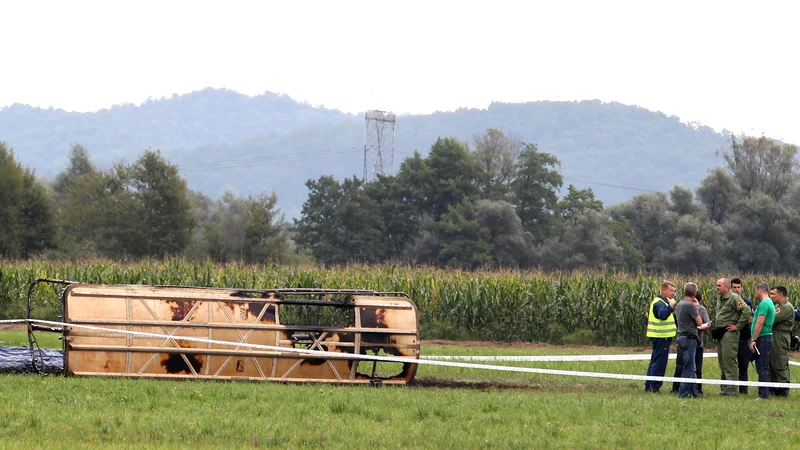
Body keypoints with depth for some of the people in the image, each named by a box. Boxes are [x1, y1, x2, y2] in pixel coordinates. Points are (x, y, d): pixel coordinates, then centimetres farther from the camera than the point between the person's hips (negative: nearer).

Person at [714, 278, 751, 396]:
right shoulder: (719, 299, 16)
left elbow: (747, 311, -19)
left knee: (729, 361, -10)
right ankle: (724, 389, 16)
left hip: (729, 333, -9)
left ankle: (731, 390, -10)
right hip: (720, 333, 10)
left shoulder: (734, 298, -11)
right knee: (722, 361, 11)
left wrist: (737, 326, -15)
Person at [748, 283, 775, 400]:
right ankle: (765, 393, 15)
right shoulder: (770, 303, 17)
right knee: (764, 369, 13)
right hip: (767, 338, 10)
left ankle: (763, 395, -10)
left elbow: (760, 324, -19)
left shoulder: (764, 304, -15)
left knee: (762, 369, -9)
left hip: (763, 338, -10)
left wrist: (754, 340, -18)